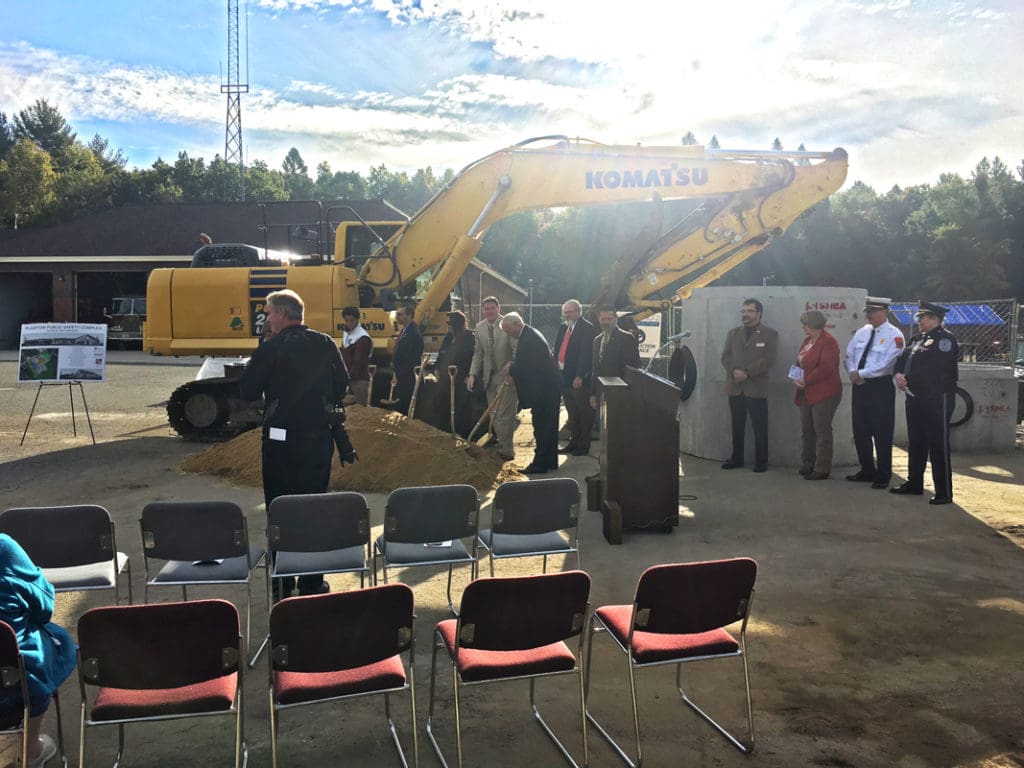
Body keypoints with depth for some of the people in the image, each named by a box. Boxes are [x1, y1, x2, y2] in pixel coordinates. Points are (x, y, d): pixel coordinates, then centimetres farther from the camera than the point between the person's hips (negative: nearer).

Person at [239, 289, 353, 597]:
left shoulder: (270, 349, -11)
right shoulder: (326, 345, 2)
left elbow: (247, 391, -8)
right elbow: (342, 384, 9)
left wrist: (255, 365, 9)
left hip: (280, 439, -3)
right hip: (319, 437, 4)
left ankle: (283, 585, 12)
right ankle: (312, 583, 16)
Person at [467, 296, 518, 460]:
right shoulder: (479, 328, 5)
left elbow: (517, 351, -12)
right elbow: (477, 353, 9)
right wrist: (472, 374, -1)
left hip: (507, 375, -5)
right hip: (489, 376, 5)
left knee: (505, 414, -7)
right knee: (494, 415, 11)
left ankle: (506, 450, 2)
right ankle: (501, 444, 23)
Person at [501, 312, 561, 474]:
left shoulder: (528, 339, -22)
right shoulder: (530, 334, 11)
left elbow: (527, 369, -25)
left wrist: (511, 369, -9)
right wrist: (513, 368, 5)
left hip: (544, 390, -11)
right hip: (548, 387, 11)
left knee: (541, 428, -2)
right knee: (549, 426, 17)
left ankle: (540, 464, 5)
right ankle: (550, 461, 27)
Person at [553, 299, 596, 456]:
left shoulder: (587, 328, -9)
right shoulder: (563, 328, 14)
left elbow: (586, 354, -16)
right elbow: (557, 351, 16)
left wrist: (580, 376, -21)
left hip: (579, 379, -7)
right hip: (563, 377, 7)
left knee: (584, 413, 3)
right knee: (571, 413, 15)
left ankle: (583, 446, 10)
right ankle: (573, 442, 24)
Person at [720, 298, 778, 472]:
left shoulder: (770, 334, 1)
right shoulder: (733, 333, 15)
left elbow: (768, 360, -9)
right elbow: (725, 356, 8)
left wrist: (747, 372, -17)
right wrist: (734, 371, -11)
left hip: (756, 388, -4)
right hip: (735, 387, 4)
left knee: (759, 427, 0)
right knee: (737, 426, 10)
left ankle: (761, 461, 7)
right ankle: (736, 458, 20)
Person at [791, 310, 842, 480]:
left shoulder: (828, 342, -13)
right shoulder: (808, 340, 14)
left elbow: (826, 368, -22)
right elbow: (801, 363, 18)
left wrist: (806, 381, -17)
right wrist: (796, 378, -1)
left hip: (824, 394, -9)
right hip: (807, 394, 9)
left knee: (822, 431, -3)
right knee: (807, 430, 13)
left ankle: (822, 469, 2)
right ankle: (807, 464, 23)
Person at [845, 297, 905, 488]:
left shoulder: (894, 335, -10)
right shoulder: (862, 332, 12)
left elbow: (886, 364, -19)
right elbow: (849, 355, 13)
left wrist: (861, 374, -16)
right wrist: (853, 372, -7)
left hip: (881, 388, -7)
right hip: (860, 386, 7)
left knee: (882, 433, -1)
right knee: (860, 431, 13)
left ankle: (883, 476, 10)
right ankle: (867, 471, 27)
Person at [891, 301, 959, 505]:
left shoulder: (945, 339, -10)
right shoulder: (917, 339, 16)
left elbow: (934, 368, -20)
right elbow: (902, 358, 10)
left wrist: (909, 379, -17)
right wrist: (898, 374, -10)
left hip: (937, 399, -8)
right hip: (915, 397, 8)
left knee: (938, 446, -4)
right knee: (915, 443, 15)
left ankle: (944, 492, 1)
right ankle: (914, 484, 26)